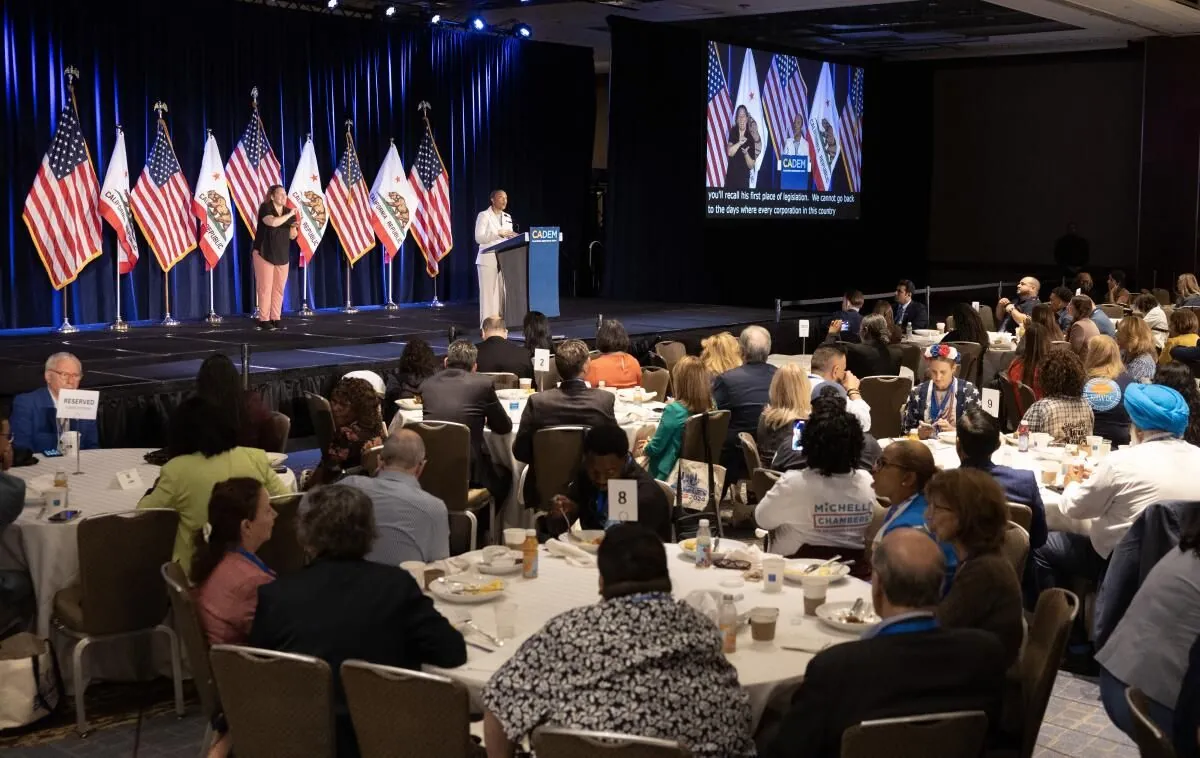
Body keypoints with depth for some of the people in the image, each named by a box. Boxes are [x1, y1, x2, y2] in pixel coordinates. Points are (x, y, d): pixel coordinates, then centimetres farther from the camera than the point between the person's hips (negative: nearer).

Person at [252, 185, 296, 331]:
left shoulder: (289, 211, 8)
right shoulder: (265, 208, -9)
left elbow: (292, 236, 12)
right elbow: (273, 222, -30)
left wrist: (294, 227, -9)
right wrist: (289, 215, -22)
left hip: (282, 255, 6)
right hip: (264, 254, -6)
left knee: (279, 288, 5)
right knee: (265, 288, -5)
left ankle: (276, 318, 11)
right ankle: (263, 320, 0)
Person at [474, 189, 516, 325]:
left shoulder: (507, 217, 16)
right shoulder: (483, 215, -3)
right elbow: (479, 238, -13)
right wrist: (498, 234, -22)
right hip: (488, 260, -6)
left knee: (502, 293, 2)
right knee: (489, 293, -7)